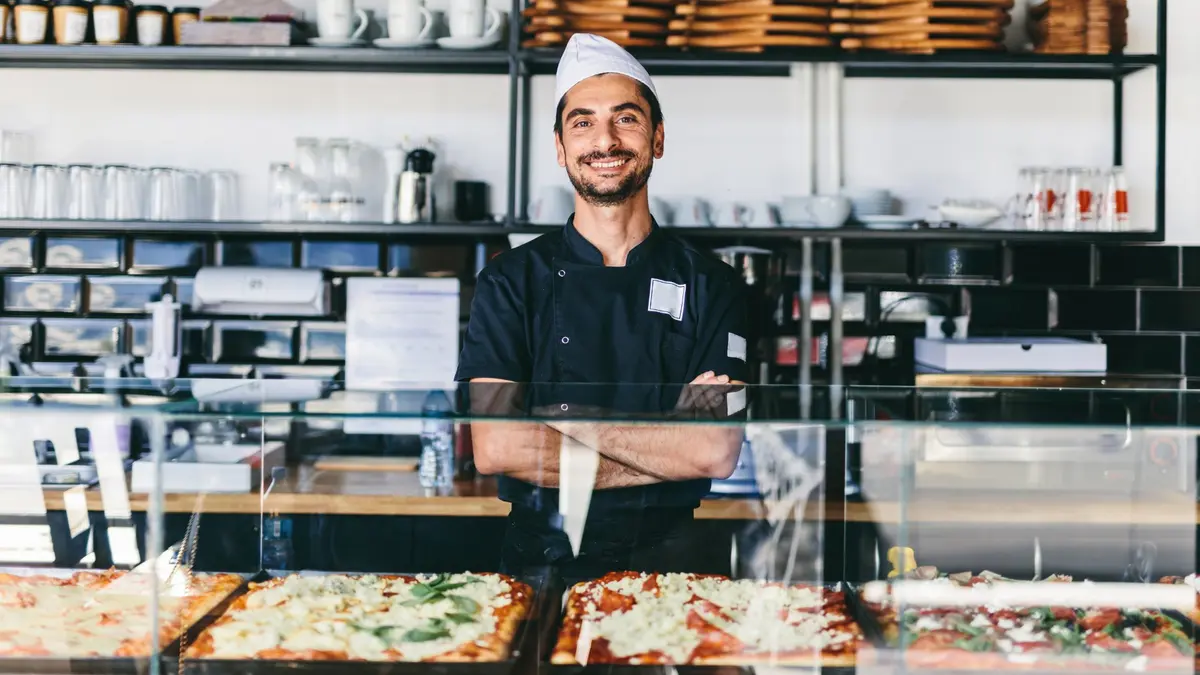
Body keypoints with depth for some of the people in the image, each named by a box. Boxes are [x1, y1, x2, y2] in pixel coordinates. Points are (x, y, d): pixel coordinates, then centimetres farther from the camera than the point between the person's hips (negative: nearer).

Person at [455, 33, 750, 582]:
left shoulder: (710, 284, 6)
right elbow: (494, 447, -6)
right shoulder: (512, 280, 6)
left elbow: (719, 452, -5)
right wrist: (666, 448, -8)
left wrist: (566, 421, -7)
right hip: (539, 561, 0)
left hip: (666, 559, 0)